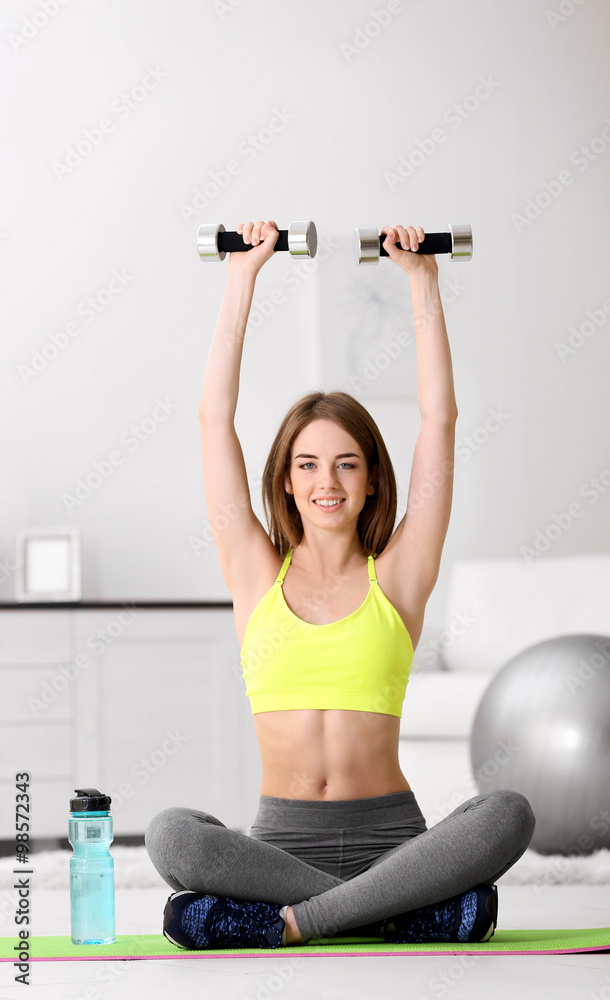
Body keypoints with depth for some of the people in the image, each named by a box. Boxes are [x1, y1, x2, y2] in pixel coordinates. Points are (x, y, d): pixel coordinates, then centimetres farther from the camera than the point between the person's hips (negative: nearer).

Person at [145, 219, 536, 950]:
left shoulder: (398, 575, 7)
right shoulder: (257, 573, 9)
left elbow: (439, 417, 4)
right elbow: (215, 417, 6)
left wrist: (423, 281, 5)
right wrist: (243, 278, 7)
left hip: (388, 835, 0)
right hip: (281, 839, 1)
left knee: (508, 814, -31)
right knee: (170, 834, -33)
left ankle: (295, 919, -28)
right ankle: (401, 909, -25)